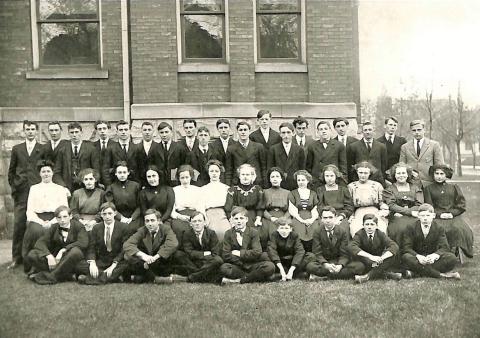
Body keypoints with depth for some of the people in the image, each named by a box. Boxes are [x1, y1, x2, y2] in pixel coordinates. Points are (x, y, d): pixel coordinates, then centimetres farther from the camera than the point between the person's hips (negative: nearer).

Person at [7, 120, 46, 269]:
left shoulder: (43, 150, 7)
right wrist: (13, 187, 8)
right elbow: (11, 170, 17)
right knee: (18, 225, -2)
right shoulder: (16, 149, 14)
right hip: (21, 192, 2)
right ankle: (17, 257, 5)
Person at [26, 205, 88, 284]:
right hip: (54, 259, 4)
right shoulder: (54, 228, 9)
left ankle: (50, 276, -24)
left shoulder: (78, 226, -1)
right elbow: (40, 242, -5)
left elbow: (83, 243, -18)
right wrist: (49, 256, -24)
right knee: (31, 255, -17)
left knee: (75, 251, -36)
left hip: (70, 259, -3)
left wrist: (63, 250, -25)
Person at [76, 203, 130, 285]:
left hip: (117, 261, -3)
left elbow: (124, 249, -8)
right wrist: (92, 263, -19)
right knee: (79, 265, -21)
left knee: (126, 265, -37)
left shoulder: (123, 227, -3)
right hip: (101, 262, 3)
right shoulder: (96, 228, 7)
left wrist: (113, 265, -21)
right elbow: (91, 248, 2)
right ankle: (115, 277, -27)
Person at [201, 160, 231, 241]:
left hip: (223, 214, 0)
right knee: (214, 231, -23)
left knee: (227, 231, -24)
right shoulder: (203, 189, 22)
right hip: (209, 213, 1)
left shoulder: (226, 188, 20)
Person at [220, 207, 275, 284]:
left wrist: (239, 253, -11)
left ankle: (240, 280, -21)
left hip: (252, 265, 0)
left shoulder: (253, 232, 2)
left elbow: (257, 252, -11)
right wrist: (241, 262, -14)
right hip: (237, 266, 0)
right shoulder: (228, 234, 4)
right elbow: (225, 255, -6)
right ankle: (254, 277, -22)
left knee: (270, 266, -28)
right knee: (223, 268, -32)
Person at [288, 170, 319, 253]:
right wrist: (302, 220, -8)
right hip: (298, 220, -2)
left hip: (311, 220, 2)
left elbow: (315, 210, 14)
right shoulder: (292, 194, 13)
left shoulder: (313, 194, 20)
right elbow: (292, 210, 4)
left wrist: (312, 219, -5)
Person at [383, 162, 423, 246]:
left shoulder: (416, 188, 19)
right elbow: (391, 206, -2)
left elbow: (419, 206, 6)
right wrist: (410, 212, -15)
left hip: (413, 217, 2)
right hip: (396, 218, -2)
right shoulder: (389, 190, 14)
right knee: (401, 227, -33)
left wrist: (401, 212, -9)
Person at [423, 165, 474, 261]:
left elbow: (462, 205, 9)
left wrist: (452, 213, -7)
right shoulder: (428, 189, 14)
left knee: (459, 229, -32)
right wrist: (439, 214, -11)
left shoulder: (454, 187, 18)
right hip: (437, 216, -1)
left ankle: (459, 250, -17)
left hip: (454, 216, 1)